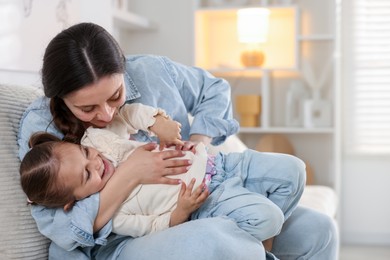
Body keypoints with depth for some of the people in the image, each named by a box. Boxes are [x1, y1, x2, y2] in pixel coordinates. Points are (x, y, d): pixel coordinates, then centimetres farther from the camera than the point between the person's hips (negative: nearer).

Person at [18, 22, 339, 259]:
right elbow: (62, 232, -16)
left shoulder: (151, 71, -4)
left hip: (196, 210, 5)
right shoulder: (40, 126, -12)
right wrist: (128, 175, -27)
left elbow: (215, 91, 15)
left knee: (316, 228, -7)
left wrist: (200, 140, -6)